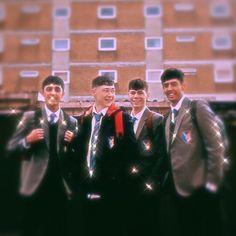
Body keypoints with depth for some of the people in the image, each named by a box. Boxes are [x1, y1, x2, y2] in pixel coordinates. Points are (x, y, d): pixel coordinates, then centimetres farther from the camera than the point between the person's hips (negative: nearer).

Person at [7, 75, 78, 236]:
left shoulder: (71, 122, 5)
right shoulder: (30, 117, 2)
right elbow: (12, 149, 1)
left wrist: (72, 143, -12)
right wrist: (28, 140, -16)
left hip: (60, 187, 2)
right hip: (34, 186, -1)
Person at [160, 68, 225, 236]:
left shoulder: (198, 107, -7)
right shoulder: (170, 117, 17)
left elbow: (216, 146, -12)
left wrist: (212, 184, -13)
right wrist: (169, 181, 8)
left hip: (198, 189, -7)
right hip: (176, 188, 7)